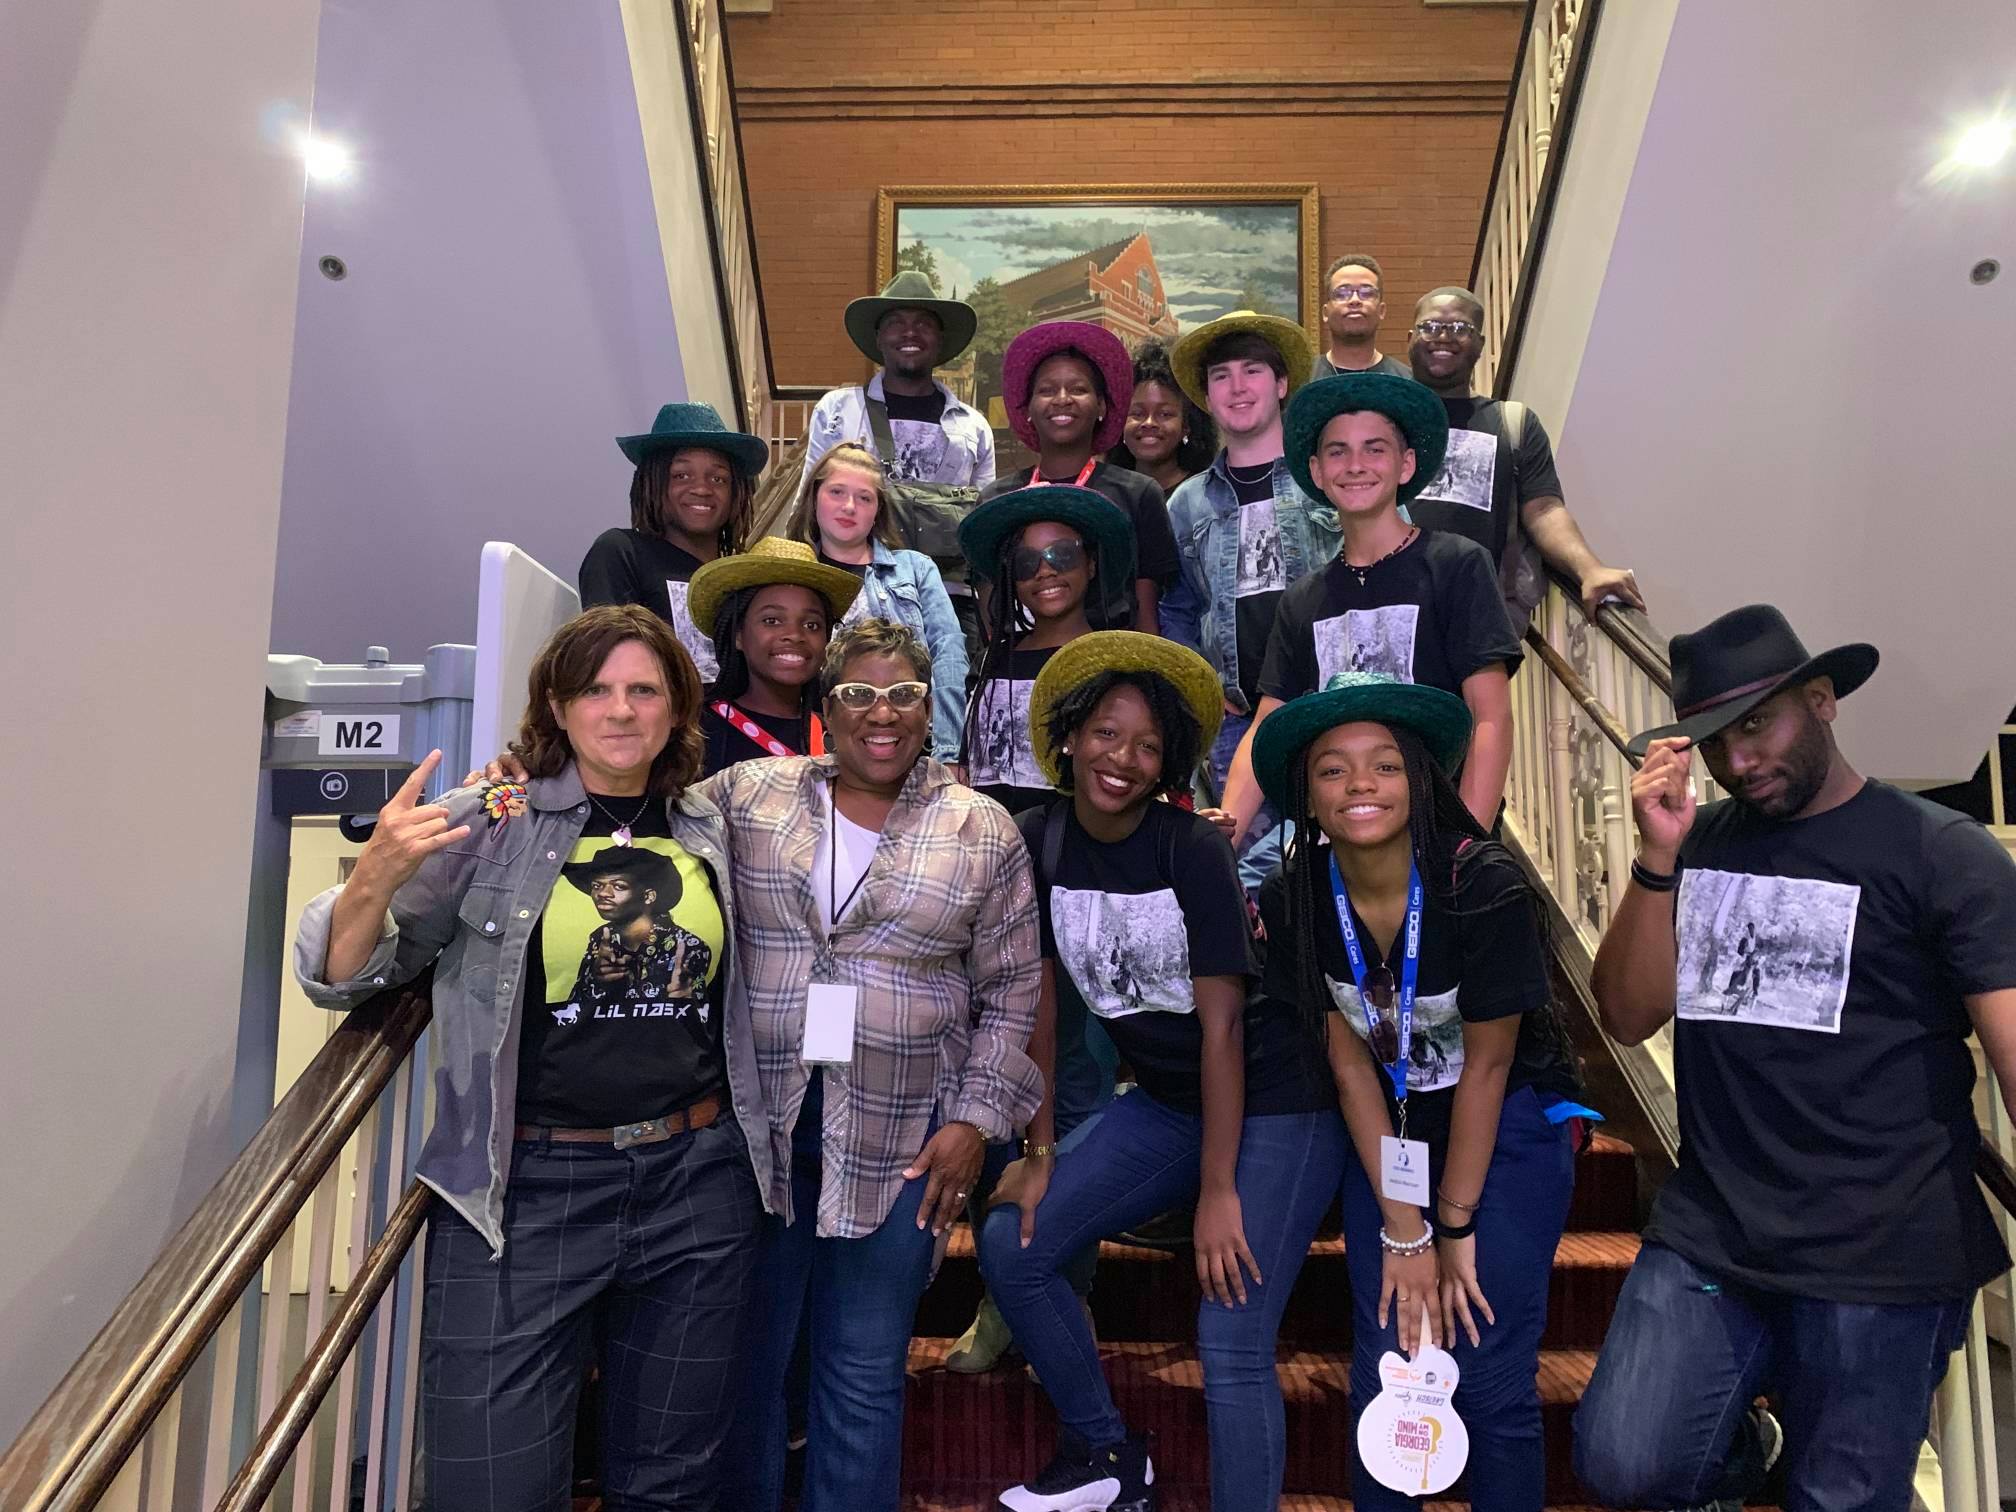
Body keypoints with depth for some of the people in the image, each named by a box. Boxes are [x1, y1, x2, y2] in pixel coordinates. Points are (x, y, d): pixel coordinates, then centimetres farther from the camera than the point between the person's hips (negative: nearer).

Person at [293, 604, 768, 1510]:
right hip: (526, 1190, -3)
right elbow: (342, 979, -3)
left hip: (697, 1182, 3)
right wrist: (374, 879, -20)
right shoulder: (491, 822, -4)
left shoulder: (708, 831, 6)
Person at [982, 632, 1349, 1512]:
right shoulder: (1040, 842, -6)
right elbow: (1039, 1001, 0)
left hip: (1273, 1102, -5)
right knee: (1010, 1247, 2)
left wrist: (1218, 1191, -17)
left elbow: (1222, 1026, -19)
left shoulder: (1193, 849, -20)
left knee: (1232, 1348, -12)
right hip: (1165, 1102, 6)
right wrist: (1040, 1152, 3)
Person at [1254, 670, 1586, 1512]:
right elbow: (1349, 1064, -8)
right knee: (1384, 1371, 2)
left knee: (1490, 1378, -5)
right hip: (1389, 1127, 3)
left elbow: (1486, 1065, -16)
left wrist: (1455, 1228, -9)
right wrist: (1404, 1230, -8)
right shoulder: (1293, 901, -15)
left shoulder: (1483, 887, -25)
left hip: (1508, 1124, -2)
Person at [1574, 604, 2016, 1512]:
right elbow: (1629, 1017, 1)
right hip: (1707, 1239, 3)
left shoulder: (1943, 853, -5)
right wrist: (1658, 855, -11)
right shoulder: (1699, 843, 7)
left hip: (1883, 1263, -3)